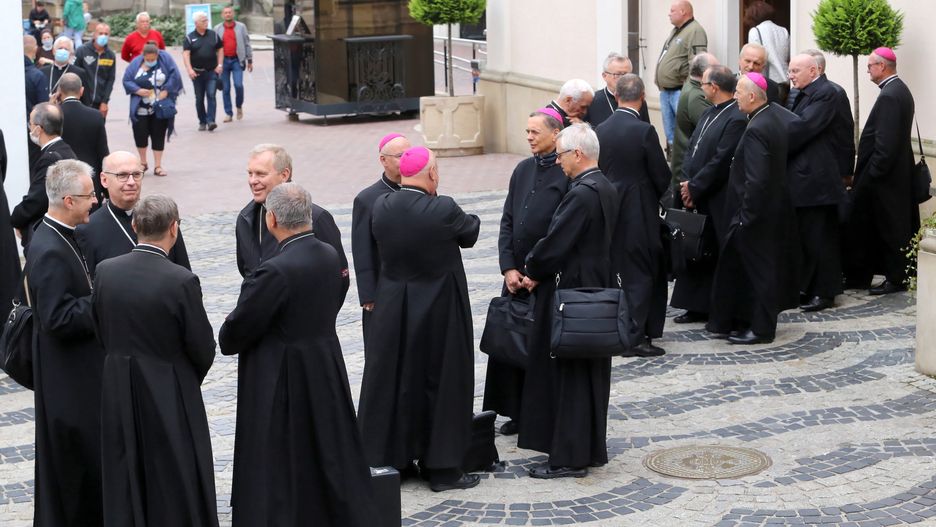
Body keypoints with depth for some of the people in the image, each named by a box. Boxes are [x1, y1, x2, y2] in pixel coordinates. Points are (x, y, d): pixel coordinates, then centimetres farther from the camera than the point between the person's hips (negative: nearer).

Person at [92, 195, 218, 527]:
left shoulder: (106, 272, -6)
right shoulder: (181, 281, -20)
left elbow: (101, 332, 4)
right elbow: (203, 349, -12)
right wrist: (190, 379, 9)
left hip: (119, 392, 4)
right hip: (170, 396, -4)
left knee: (125, 486, 16)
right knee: (176, 486, 10)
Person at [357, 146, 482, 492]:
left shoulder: (382, 207, -8)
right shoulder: (444, 210, -20)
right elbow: (471, 233, -3)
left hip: (392, 310, 4)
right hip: (440, 311, -4)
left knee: (391, 383, 14)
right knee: (441, 383, 8)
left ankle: (389, 460, 24)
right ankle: (441, 468, 13)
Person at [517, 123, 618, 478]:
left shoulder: (581, 194, -22)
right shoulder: (606, 189, 8)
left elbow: (555, 245, -22)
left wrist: (532, 271, -3)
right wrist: (538, 270, 9)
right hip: (597, 289, 9)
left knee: (569, 375, -1)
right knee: (591, 373, 16)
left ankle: (569, 458, 4)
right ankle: (592, 449, 25)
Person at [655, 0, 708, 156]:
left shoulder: (695, 31, -13)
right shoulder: (675, 31, 19)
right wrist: (658, 78, 18)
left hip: (680, 91, -10)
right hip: (665, 90, 10)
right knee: (669, 130, 15)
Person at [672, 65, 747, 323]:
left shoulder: (737, 119, -17)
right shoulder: (709, 113, 12)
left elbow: (721, 162, -20)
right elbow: (692, 149, 14)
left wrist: (694, 187, -15)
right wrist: (687, 182, 0)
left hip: (719, 204, -9)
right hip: (697, 198, 9)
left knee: (722, 256, -1)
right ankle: (698, 308, 22)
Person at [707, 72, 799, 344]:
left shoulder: (755, 130, -25)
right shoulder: (780, 115, 2)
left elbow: (756, 180, -28)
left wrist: (746, 216, -21)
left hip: (758, 210, -10)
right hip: (780, 207, 10)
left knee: (757, 268, 2)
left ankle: (760, 328, 11)